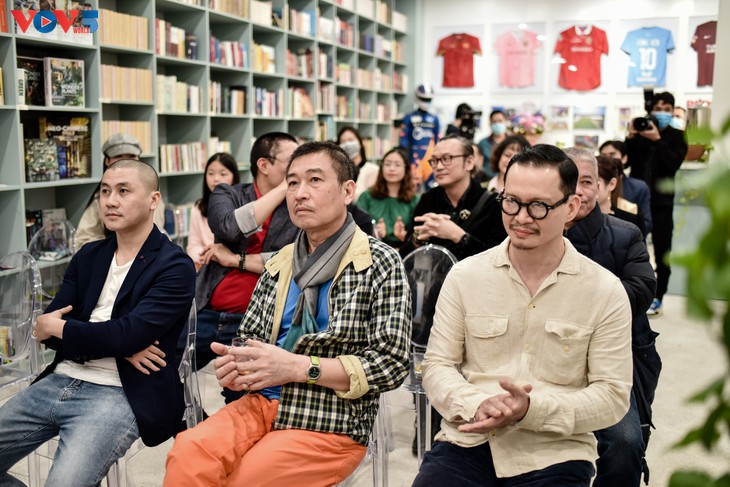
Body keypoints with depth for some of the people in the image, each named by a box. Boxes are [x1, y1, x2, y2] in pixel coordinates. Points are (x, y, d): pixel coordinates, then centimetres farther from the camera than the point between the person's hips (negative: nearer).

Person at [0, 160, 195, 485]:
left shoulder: (175, 266, -6)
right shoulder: (88, 256, 14)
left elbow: (128, 334, -18)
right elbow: (47, 326, 5)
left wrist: (55, 328, -3)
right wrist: (117, 346, -11)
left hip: (118, 394, -6)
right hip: (59, 382, 7)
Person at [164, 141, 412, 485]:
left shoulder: (380, 263, -4)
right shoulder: (278, 266, 11)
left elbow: (391, 365, -10)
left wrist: (297, 367, -18)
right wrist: (235, 366, -6)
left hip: (332, 423, -3)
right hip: (264, 402, 4)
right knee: (188, 455, -24)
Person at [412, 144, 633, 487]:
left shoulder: (605, 291, 0)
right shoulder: (464, 276, 4)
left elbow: (613, 395, -2)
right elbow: (437, 366, 5)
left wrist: (532, 409, -17)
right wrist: (477, 405, -15)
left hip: (553, 455, 0)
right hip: (467, 444, 1)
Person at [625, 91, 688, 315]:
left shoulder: (676, 137, 5)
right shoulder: (640, 133, 7)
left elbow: (673, 164, -11)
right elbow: (626, 161, -1)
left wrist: (657, 140, -19)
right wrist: (630, 138, -14)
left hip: (661, 202, -1)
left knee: (662, 252, 1)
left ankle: (657, 299, 8)